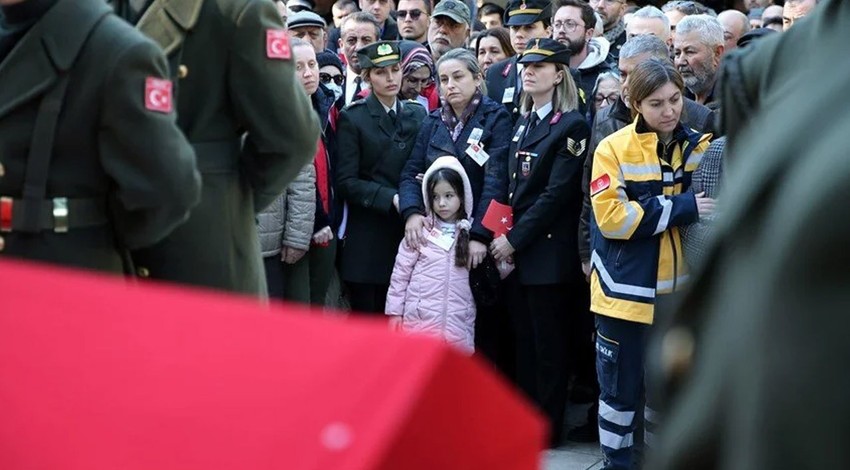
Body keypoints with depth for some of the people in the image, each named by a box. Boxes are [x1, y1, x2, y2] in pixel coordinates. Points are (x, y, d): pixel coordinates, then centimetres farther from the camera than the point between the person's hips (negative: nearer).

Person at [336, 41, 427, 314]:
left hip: (409, 232, 4)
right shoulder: (352, 118, 0)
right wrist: (391, 198, -16)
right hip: (368, 239, -3)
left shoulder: (418, 115, 13)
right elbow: (346, 182, -6)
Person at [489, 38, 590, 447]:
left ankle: (548, 428, 9)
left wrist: (515, 240, -14)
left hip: (550, 252, -7)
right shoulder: (523, 123, 15)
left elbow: (557, 194, -15)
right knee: (525, 343, 11)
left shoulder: (572, 125, -10)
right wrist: (504, 238, 3)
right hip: (518, 249, 7)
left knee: (549, 347, 0)